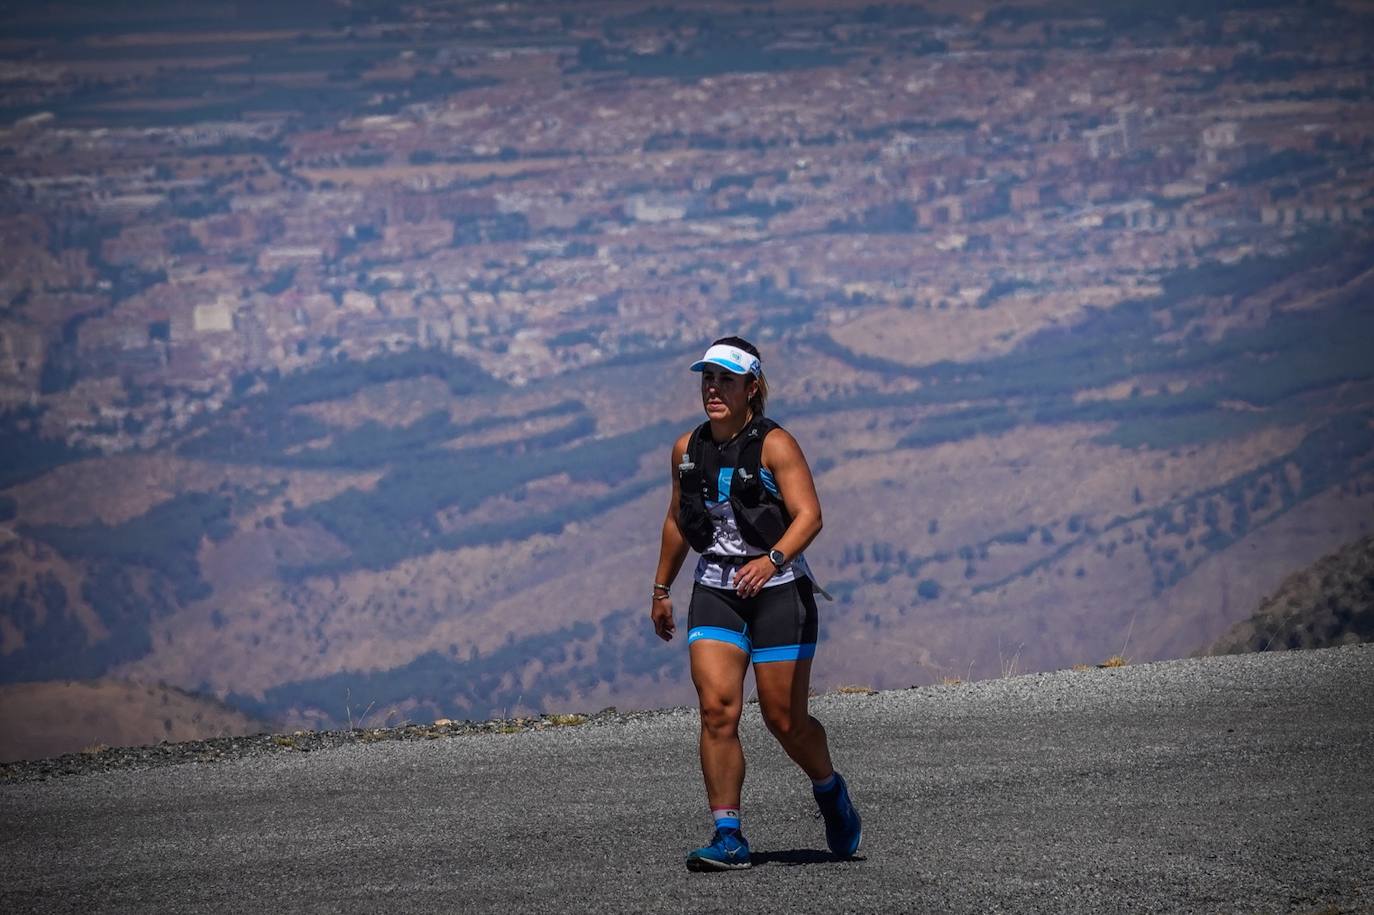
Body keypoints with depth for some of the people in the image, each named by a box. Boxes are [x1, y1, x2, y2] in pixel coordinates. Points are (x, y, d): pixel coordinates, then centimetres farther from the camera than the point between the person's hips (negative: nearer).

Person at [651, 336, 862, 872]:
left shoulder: (775, 445, -10)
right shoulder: (688, 450, 7)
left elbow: (808, 515, -19)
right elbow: (678, 521, 21)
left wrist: (773, 560, -36)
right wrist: (661, 590, 25)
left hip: (778, 591, -4)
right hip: (715, 592, 4)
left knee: (784, 719, 2)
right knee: (717, 709, -13)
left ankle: (831, 792, 33)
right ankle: (728, 837, -11)